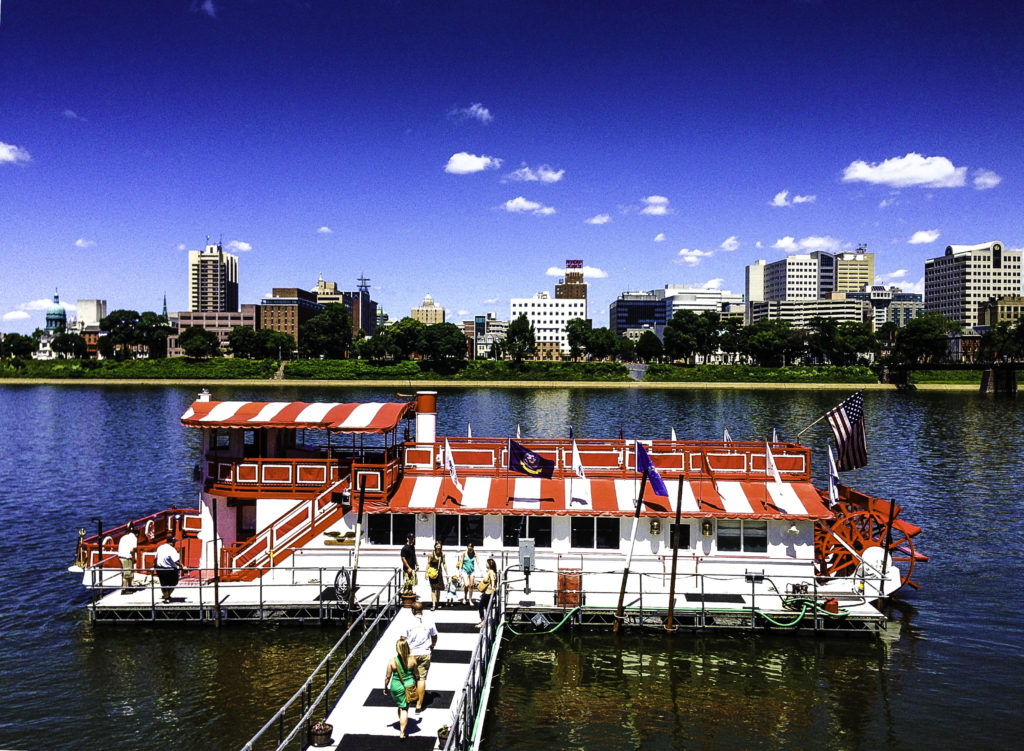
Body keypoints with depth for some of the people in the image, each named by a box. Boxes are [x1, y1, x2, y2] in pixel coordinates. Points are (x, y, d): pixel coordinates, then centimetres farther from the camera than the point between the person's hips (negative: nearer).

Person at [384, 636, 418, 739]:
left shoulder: (392, 661, -18)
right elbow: (415, 674, 0)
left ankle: (402, 725, 44)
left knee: (400, 706, 25)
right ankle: (402, 732, 12)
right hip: (409, 686, 0)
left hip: (396, 687, 0)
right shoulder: (412, 659, -14)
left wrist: (386, 688, 10)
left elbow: (388, 677, -8)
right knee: (405, 708, 14)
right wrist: (415, 684, 19)